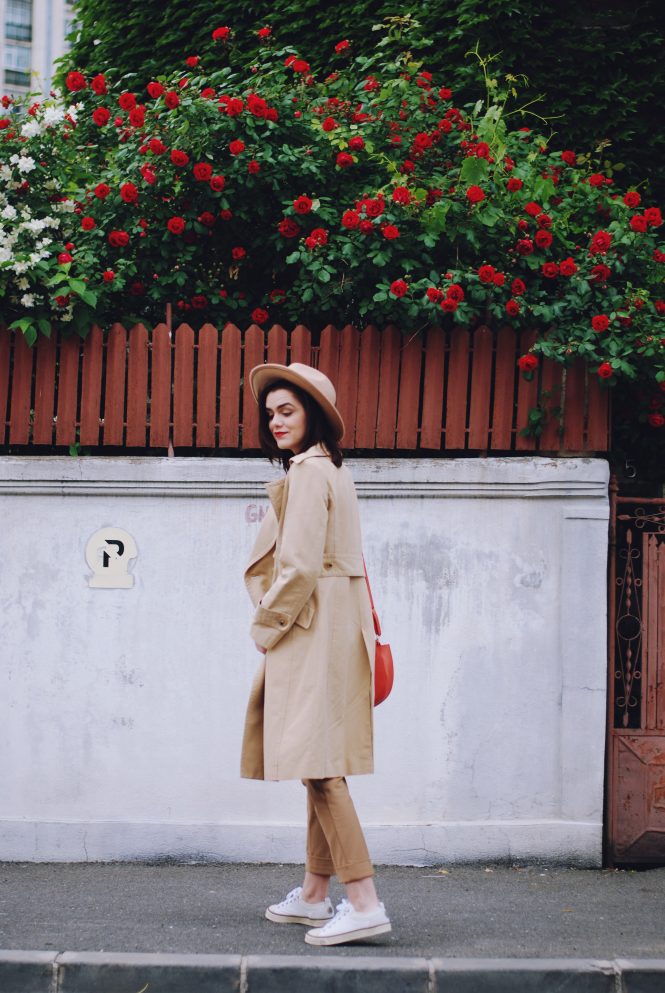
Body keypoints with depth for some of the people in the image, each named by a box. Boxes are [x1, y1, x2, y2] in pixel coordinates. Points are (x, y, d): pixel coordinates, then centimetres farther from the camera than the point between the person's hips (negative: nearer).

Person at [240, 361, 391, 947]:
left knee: (318, 764, -14)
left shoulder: (307, 471, -13)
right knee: (320, 764, 13)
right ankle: (314, 896, 20)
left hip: (312, 629, -10)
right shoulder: (332, 469, 18)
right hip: (330, 628, 10)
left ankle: (364, 902, -19)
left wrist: (267, 626, -8)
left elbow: (300, 566, -20)